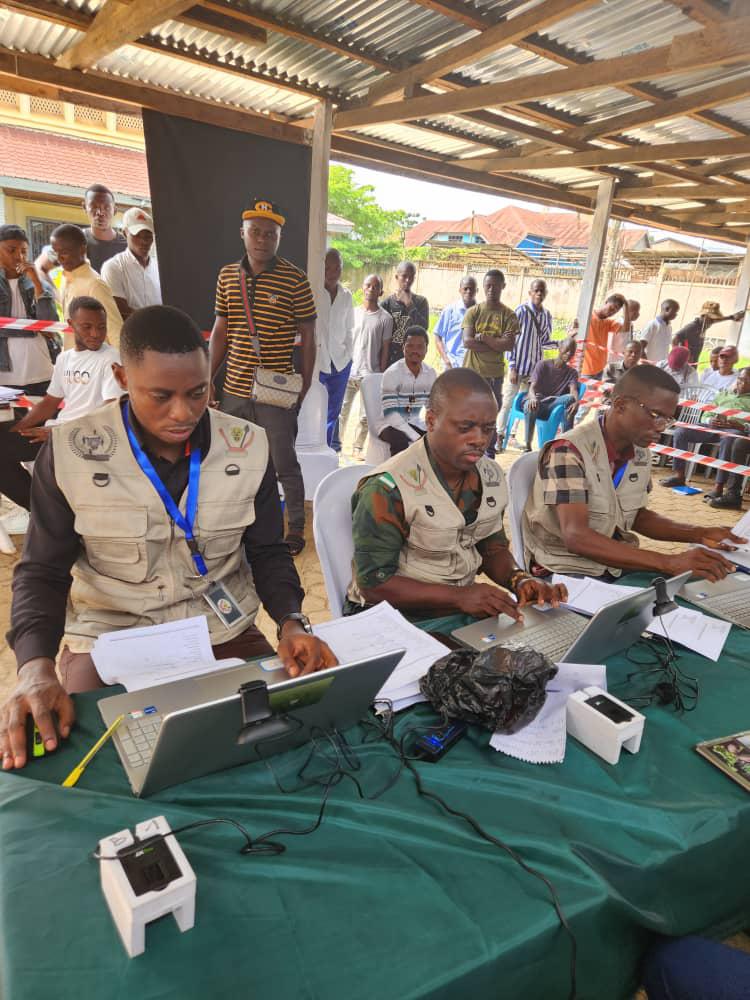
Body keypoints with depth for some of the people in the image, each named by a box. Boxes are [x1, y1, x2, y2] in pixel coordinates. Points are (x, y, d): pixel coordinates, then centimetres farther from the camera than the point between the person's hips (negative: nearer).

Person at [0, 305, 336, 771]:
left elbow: (268, 553, 1)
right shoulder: (71, 452, -12)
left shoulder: (249, 447, -7)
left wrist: (292, 623, -17)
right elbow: (44, 572, -6)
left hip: (226, 634, 2)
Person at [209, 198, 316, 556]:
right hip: (234, 391, 5)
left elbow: (308, 336, -3)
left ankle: (296, 528, 20)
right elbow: (220, 331, 12)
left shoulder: (294, 279, -6)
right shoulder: (227, 276, 7)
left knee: (284, 464, 3)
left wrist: (304, 388, -5)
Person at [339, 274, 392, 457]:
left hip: (370, 374, -2)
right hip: (348, 372, 2)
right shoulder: (352, 313, 7)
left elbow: (385, 349, 1)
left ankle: (358, 447, 16)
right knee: (342, 411, 3)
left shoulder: (385, 318, 0)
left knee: (365, 416, 3)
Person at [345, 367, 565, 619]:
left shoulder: (492, 476, 1)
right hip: (400, 615, -6)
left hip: (467, 606, 7)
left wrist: (520, 579, -8)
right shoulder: (388, 488, -21)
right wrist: (459, 596, -26)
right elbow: (373, 582, -19)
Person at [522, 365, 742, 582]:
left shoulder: (641, 453, 2)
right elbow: (576, 538, -31)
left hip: (618, 565, 7)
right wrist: (668, 562, -34)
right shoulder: (568, 451, -22)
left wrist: (699, 534, 2)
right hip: (566, 570, -7)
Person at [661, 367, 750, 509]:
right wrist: (711, 420, -3)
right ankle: (678, 475, -16)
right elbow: (705, 416, 22)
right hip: (714, 427, 5)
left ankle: (718, 488, -43)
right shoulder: (723, 394, 29)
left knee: (728, 438, -41)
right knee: (681, 430, -16)